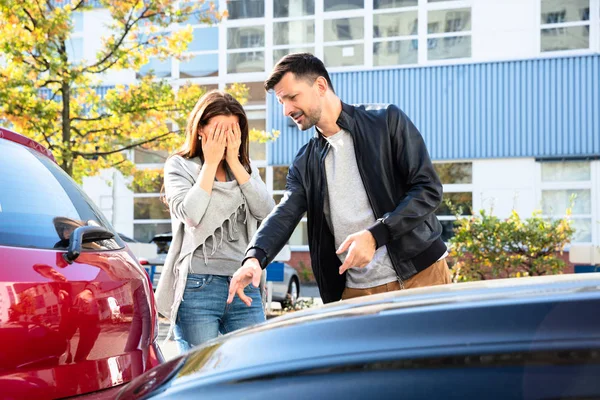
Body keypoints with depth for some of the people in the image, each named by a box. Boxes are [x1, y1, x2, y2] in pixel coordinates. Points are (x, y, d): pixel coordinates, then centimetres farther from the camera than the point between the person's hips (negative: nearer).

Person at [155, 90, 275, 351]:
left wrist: (234, 161, -3)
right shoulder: (179, 166, 5)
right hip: (198, 286, -3)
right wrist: (210, 163, -5)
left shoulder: (245, 168, 16)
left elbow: (266, 210, -2)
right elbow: (190, 214, -13)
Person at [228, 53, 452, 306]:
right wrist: (254, 258, -23)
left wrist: (375, 235, -18)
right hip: (357, 292, 3)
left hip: (420, 275, -3)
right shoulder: (304, 164, 11)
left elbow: (429, 189, -7)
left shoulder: (387, 121, -1)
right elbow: (284, 215, -1)